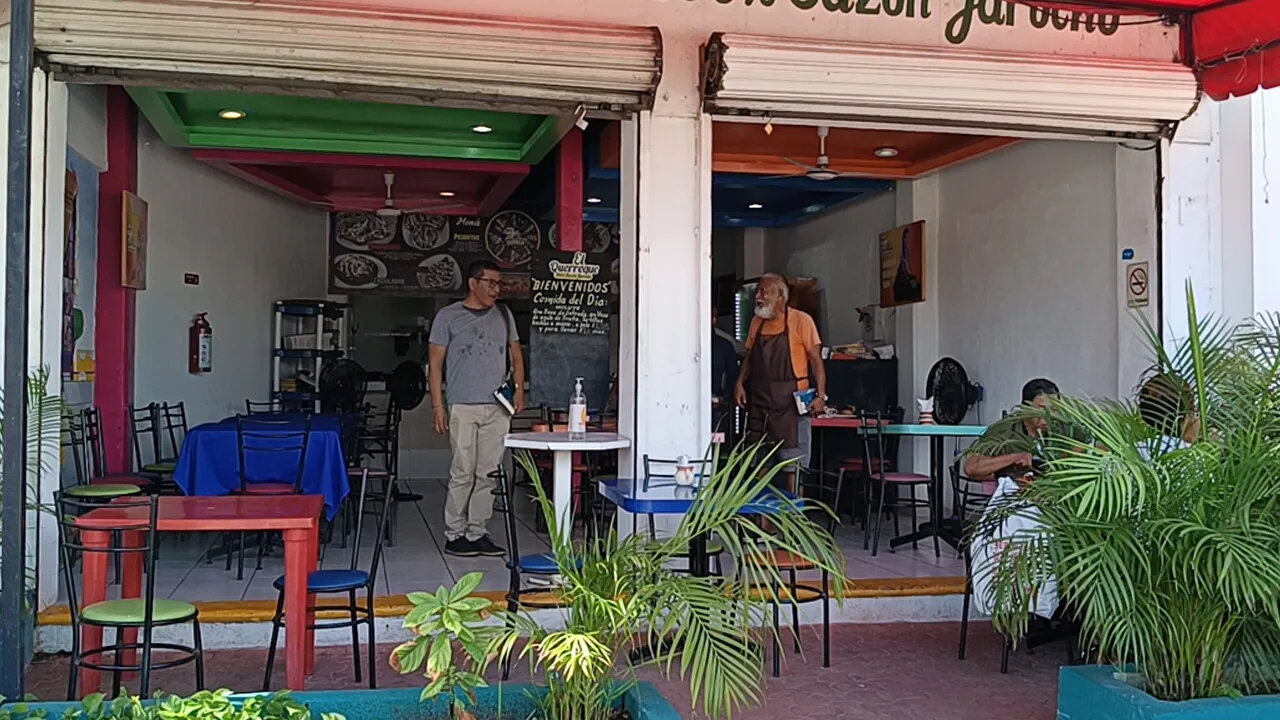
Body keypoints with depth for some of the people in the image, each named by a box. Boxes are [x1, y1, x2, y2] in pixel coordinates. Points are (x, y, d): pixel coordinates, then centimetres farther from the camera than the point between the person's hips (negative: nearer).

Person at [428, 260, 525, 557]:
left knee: (488, 473, 5)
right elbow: (435, 362, 1)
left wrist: (519, 388, 3)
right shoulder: (448, 316, 2)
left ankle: (477, 533, 13)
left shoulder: (503, 315, 15)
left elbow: (515, 354, 20)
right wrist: (437, 405, -6)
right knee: (463, 472, -5)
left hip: (498, 408, 4)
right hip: (462, 407, -4)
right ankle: (454, 535, 6)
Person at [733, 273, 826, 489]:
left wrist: (820, 395, -15)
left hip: (790, 402, -6)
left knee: (793, 463, -2)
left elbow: (816, 360, -7)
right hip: (759, 402, 6)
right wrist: (740, 382, 2)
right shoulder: (756, 322, 12)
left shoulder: (800, 320, -6)